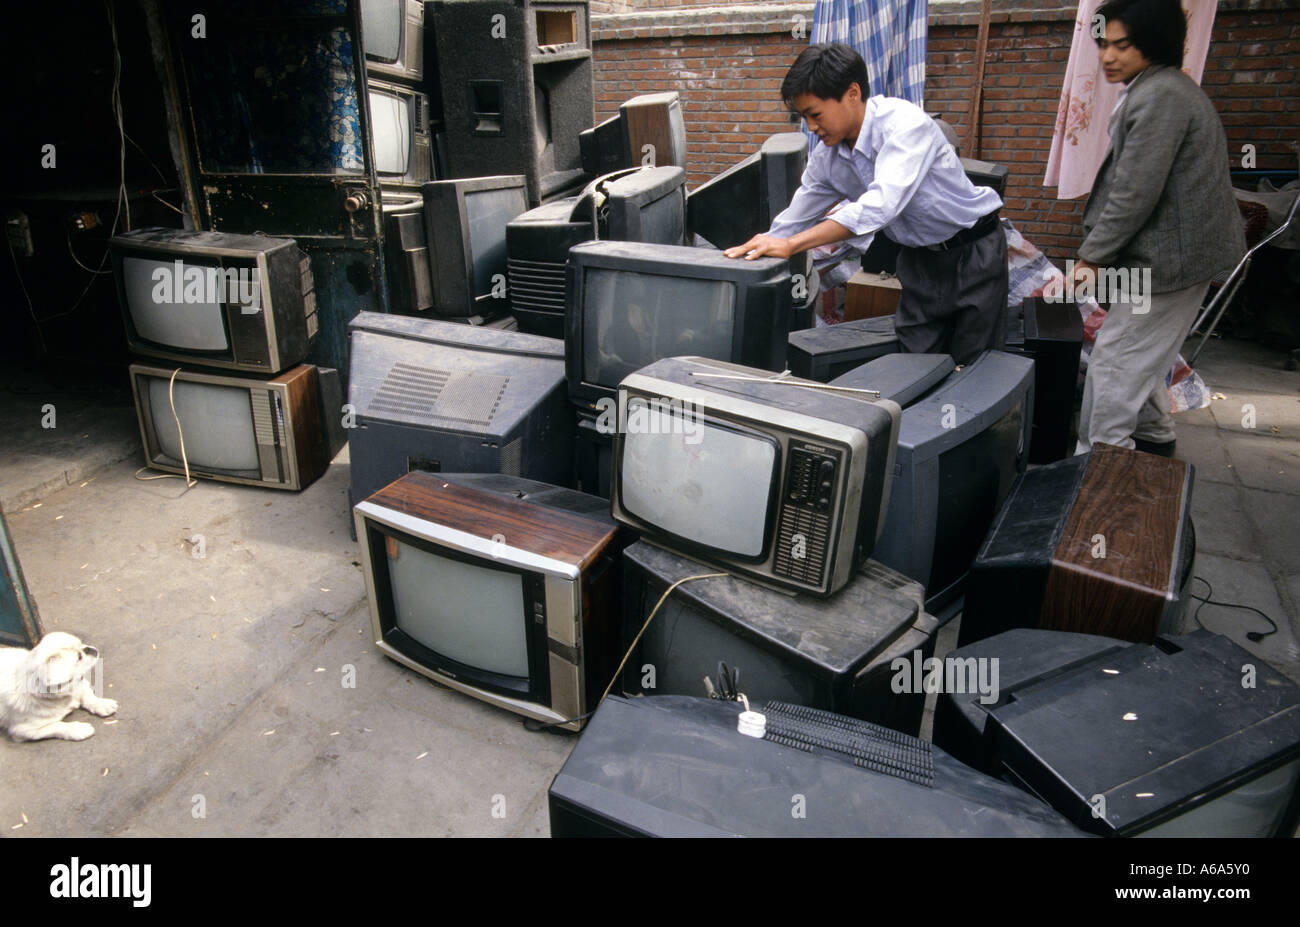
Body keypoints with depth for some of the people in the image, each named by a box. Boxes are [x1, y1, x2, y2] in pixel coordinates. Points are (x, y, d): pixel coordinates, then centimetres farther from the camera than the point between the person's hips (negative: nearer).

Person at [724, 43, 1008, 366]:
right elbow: (791, 223, 4)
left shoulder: (905, 123, -26)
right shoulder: (826, 157, -5)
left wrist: (790, 245, -45)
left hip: (973, 252, -6)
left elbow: (881, 204, -40)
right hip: (919, 259, 6)